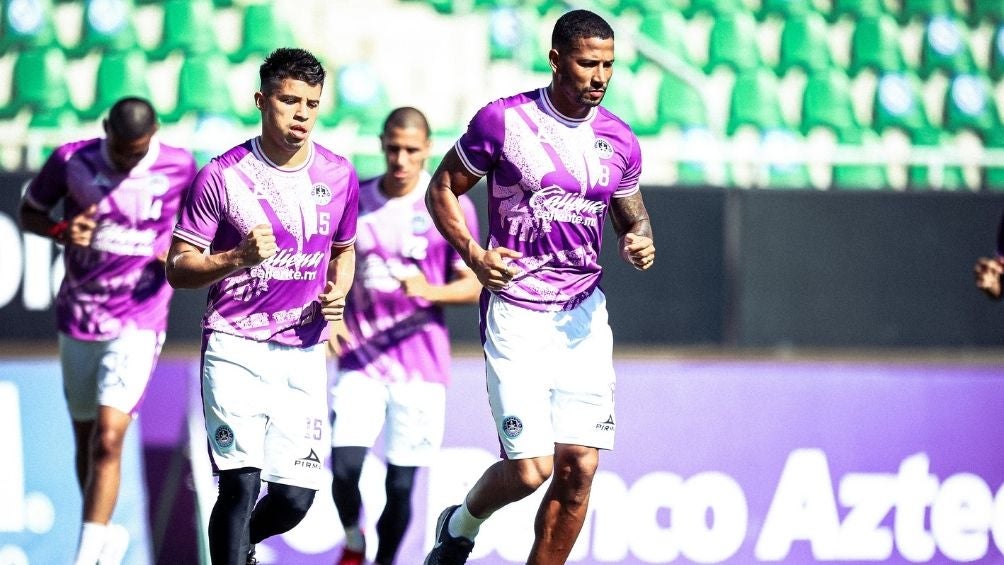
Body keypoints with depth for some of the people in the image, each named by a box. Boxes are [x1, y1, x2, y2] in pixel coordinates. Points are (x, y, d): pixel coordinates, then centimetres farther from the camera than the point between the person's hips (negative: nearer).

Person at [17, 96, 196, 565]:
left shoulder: (178, 167, -5)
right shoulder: (72, 159, -5)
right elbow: (29, 213, 7)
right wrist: (62, 231, -13)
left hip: (139, 321, -2)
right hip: (78, 316, 2)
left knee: (109, 437, -16)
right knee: (86, 438, 11)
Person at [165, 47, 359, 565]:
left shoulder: (338, 176, 5)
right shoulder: (222, 176, -7)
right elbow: (177, 269, -4)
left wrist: (337, 293, 2)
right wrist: (238, 258, -22)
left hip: (304, 353, 4)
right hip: (236, 348, -4)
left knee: (295, 498, 2)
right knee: (241, 483, -17)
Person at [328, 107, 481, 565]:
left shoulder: (450, 206, -2)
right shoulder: (355, 201, 5)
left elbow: (474, 285, -1)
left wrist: (431, 291, -20)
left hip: (421, 363, -1)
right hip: (360, 356, 1)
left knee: (401, 483, -1)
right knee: (345, 466, -14)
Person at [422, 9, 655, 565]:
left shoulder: (619, 141, 6)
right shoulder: (504, 120, -7)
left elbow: (632, 215, 21)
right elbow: (442, 189, 3)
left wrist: (640, 240, -3)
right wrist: (473, 253, -12)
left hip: (583, 316, 4)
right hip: (516, 313, -4)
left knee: (579, 468, -4)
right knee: (530, 469, -10)